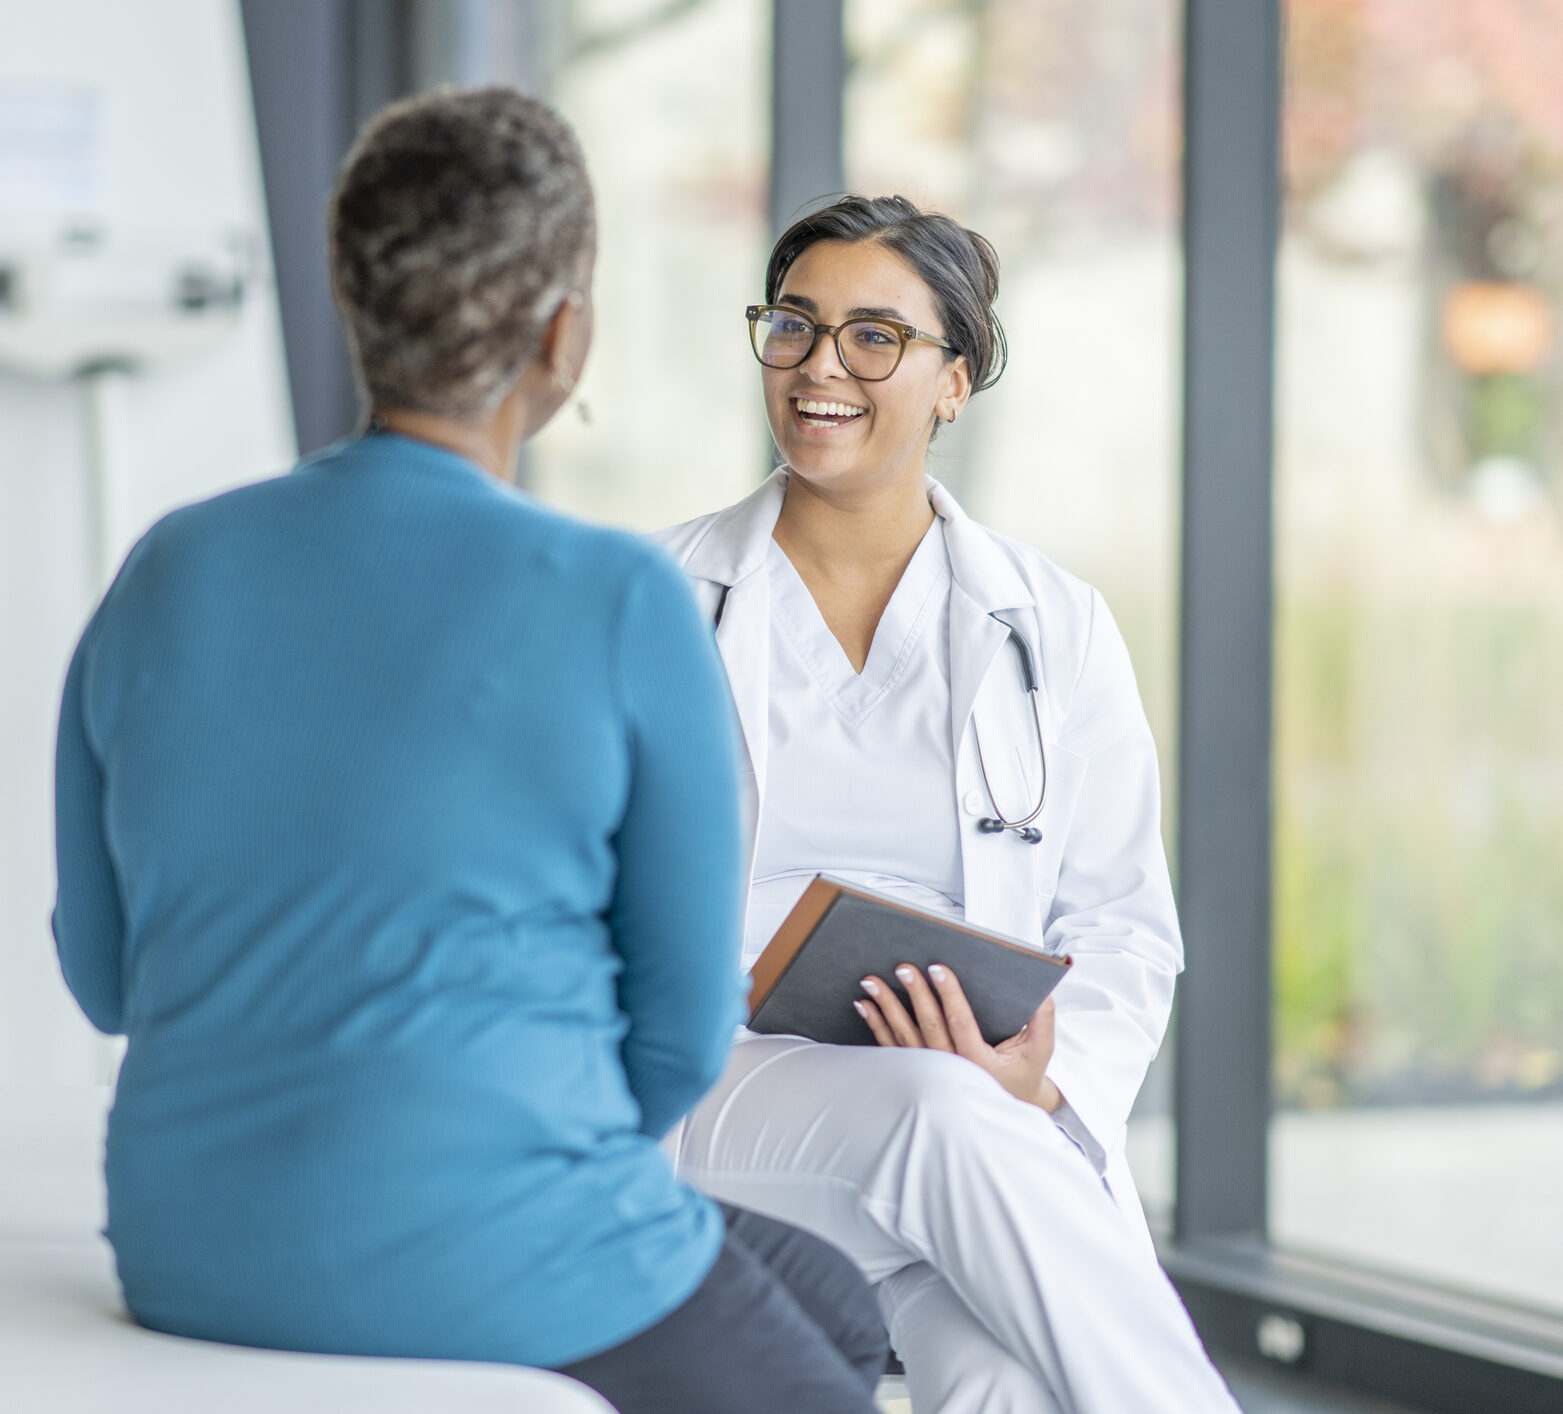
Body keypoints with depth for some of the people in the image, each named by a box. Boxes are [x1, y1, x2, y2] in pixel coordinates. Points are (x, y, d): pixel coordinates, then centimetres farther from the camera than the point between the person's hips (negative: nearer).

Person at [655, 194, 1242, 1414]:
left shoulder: (1056, 628, 13)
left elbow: (1122, 930, 12)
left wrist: (1044, 1079, -11)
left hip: (1001, 1126, 1)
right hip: (713, 1110, 0)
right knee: (945, 1114, -36)